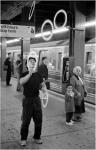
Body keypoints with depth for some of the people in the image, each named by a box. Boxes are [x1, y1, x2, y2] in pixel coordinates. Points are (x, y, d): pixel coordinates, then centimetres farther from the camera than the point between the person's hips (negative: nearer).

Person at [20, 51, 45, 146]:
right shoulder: (25, 74, -5)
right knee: (26, 121, 4)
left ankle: (37, 137, 29)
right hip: (27, 99, -3)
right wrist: (30, 74, -36)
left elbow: (41, 87, 10)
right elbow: (21, 82, -27)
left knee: (38, 120, 10)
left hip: (36, 99, 4)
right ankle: (23, 139, 22)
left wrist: (43, 86, -13)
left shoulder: (38, 75, 5)